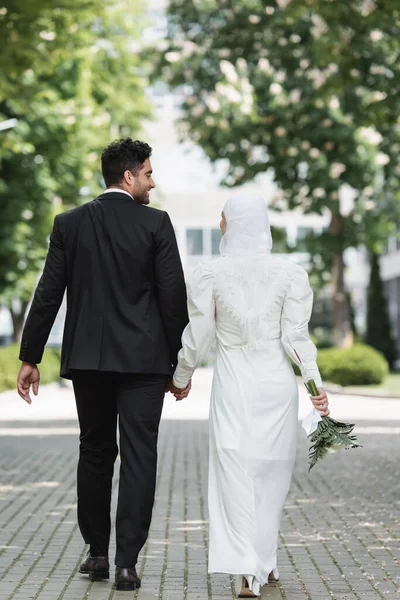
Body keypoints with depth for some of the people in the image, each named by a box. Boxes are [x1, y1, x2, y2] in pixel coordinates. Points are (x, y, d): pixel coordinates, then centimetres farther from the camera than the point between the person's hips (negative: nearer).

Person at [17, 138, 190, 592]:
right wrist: (179, 362, 2)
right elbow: (173, 297, -7)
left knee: (95, 453, 15)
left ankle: (97, 554, 21)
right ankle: (127, 562, -4)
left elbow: (48, 294, 1)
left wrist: (30, 357, 7)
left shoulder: (69, 223, 3)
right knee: (138, 458, 0)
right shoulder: (156, 224, -4)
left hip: (86, 359, 3)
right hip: (143, 361, -3)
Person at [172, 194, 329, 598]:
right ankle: (264, 562, 22)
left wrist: (181, 379, 15)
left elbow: (197, 338, 0)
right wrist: (315, 383, -7)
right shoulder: (290, 273, -1)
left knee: (236, 472, 0)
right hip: (277, 383, 2)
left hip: (233, 383, -2)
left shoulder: (209, 274, -4)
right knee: (271, 471, 14)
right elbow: (296, 335, -8)